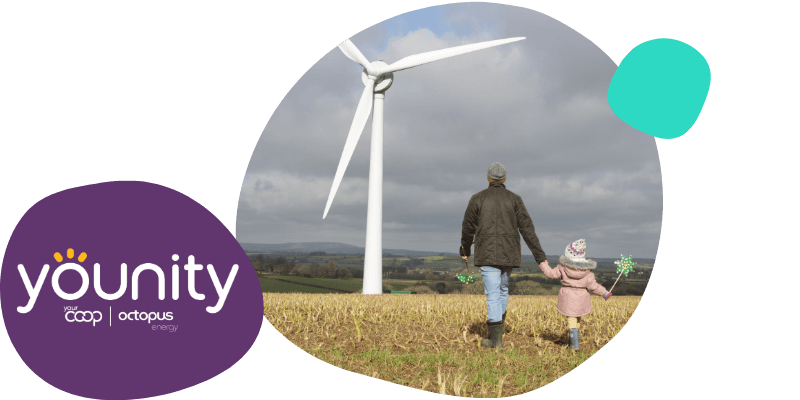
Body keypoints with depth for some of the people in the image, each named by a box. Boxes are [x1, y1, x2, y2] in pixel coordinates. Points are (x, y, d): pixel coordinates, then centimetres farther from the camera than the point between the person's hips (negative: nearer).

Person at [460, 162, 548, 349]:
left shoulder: (477, 198, 0)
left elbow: (468, 228, 5)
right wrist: (540, 258, -3)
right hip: (509, 254, 3)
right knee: (503, 288, 24)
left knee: (492, 293, -2)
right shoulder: (514, 199, 3)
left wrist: (465, 250, 24)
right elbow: (528, 230, -3)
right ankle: (499, 323, 37)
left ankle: (496, 338, -5)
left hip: (488, 253, -3)